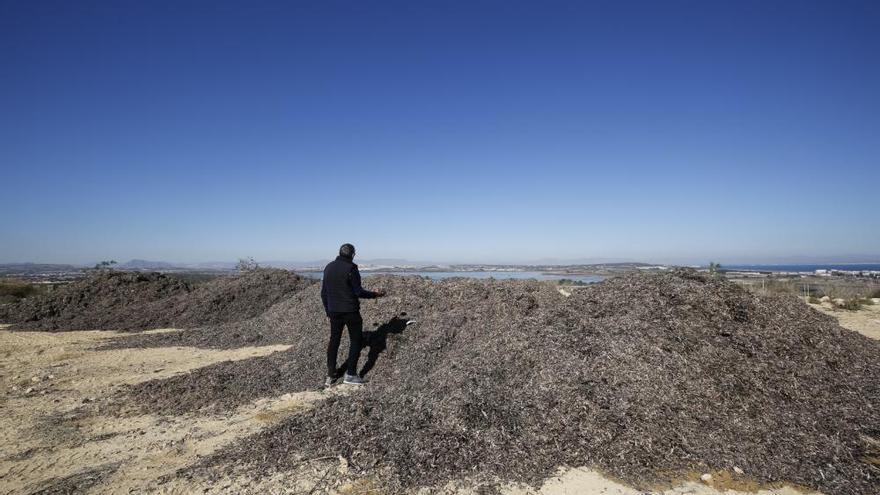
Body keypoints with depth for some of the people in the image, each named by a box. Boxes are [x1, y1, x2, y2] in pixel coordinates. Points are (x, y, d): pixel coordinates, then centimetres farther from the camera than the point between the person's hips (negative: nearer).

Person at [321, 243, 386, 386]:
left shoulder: (328, 267, 7)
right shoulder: (351, 268, -14)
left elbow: (323, 292, 11)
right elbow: (358, 292, -15)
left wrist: (328, 310, 21)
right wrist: (375, 294, -1)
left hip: (334, 311, 6)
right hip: (350, 310, -6)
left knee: (334, 341, 15)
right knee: (356, 340, 7)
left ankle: (330, 376, 17)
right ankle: (350, 374, 6)